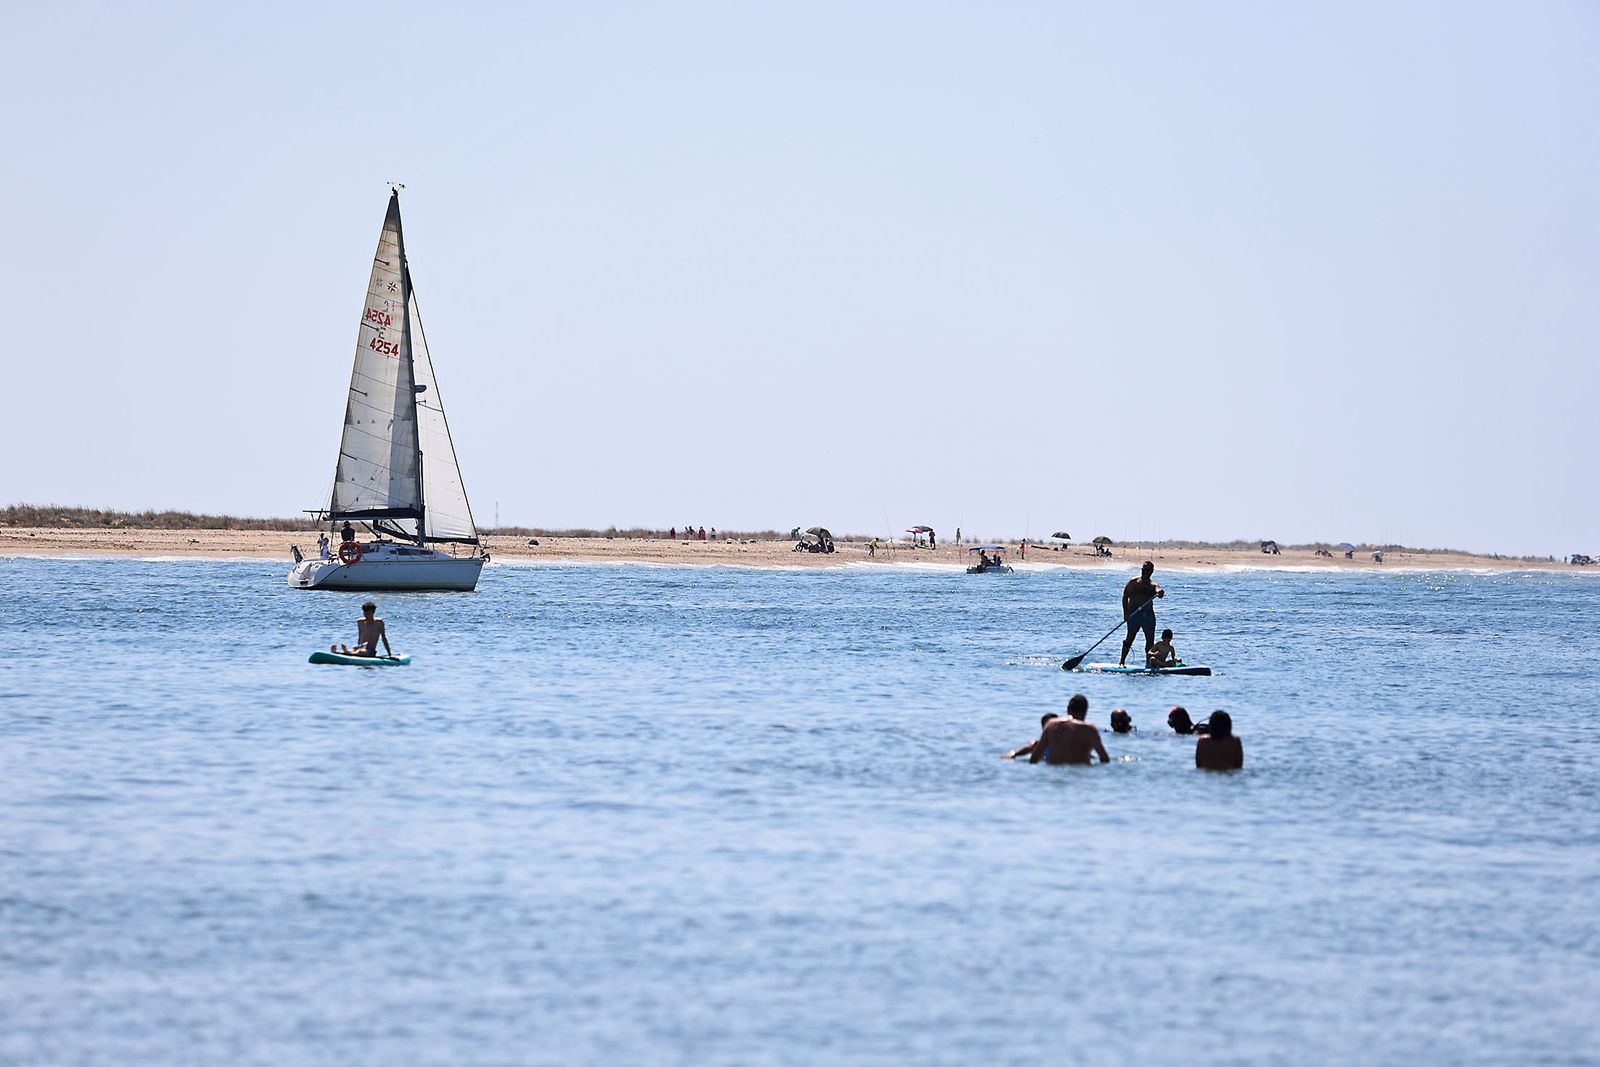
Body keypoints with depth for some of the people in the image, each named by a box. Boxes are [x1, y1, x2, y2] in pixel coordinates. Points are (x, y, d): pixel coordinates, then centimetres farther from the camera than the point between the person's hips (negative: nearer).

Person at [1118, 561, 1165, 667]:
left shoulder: (1153, 585, 12)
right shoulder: (1133, 582, 4)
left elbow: (1158, 590, -10)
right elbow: (1125, 596, 0)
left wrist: (1160, 592, -36)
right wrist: (1126, 612, -11)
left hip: (1148, 614, 4)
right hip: (1134, 614, -4)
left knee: (1150, 640, 1)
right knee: (1130, 638, -8)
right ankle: (1122, 662, -4)